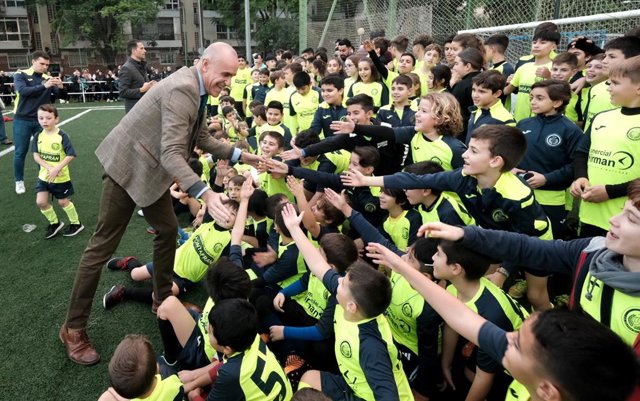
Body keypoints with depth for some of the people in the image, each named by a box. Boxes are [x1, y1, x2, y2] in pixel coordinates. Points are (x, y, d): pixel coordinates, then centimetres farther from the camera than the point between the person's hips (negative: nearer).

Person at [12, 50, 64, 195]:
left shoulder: (48, 78, 2)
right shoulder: (21, 75, -5)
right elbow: (23, 91, -22)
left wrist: (60, 86, -29)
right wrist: (44, 86, -35)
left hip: (41, 120, 2)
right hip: (23, 120, -2)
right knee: (20, 152, 5)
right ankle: (19, 181, 19)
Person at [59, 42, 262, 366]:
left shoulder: (197, 87, 2)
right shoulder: (182, 89, -29)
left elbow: (200, 137, 11)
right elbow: (172, 154, -37)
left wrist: (239, 155, 2)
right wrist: (205, 194, -49)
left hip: (152, 168, 9)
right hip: (128, 166, -9)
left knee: (168, 230, 14)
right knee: (103, 246, -1)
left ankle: (163, 299, 33)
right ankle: (73, 328, 13)